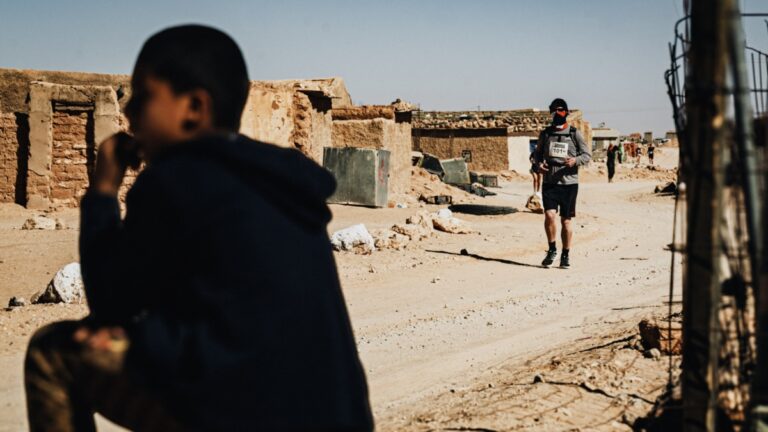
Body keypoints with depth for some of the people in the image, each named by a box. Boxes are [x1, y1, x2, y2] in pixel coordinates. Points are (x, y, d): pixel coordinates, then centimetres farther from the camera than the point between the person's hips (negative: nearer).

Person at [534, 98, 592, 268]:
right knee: (549, 215, -15)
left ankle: (566, 255, 19)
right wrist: (539, 163, -3)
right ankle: (552, 249, 5)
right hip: (549, 182, 1)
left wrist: (575, 160, -18)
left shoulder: (575, 134, 1)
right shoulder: (546, 133, 8)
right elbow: (538, 152, 19)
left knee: (566, 220, 5)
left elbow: (587, 155, 2)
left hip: (569, 183, -1)